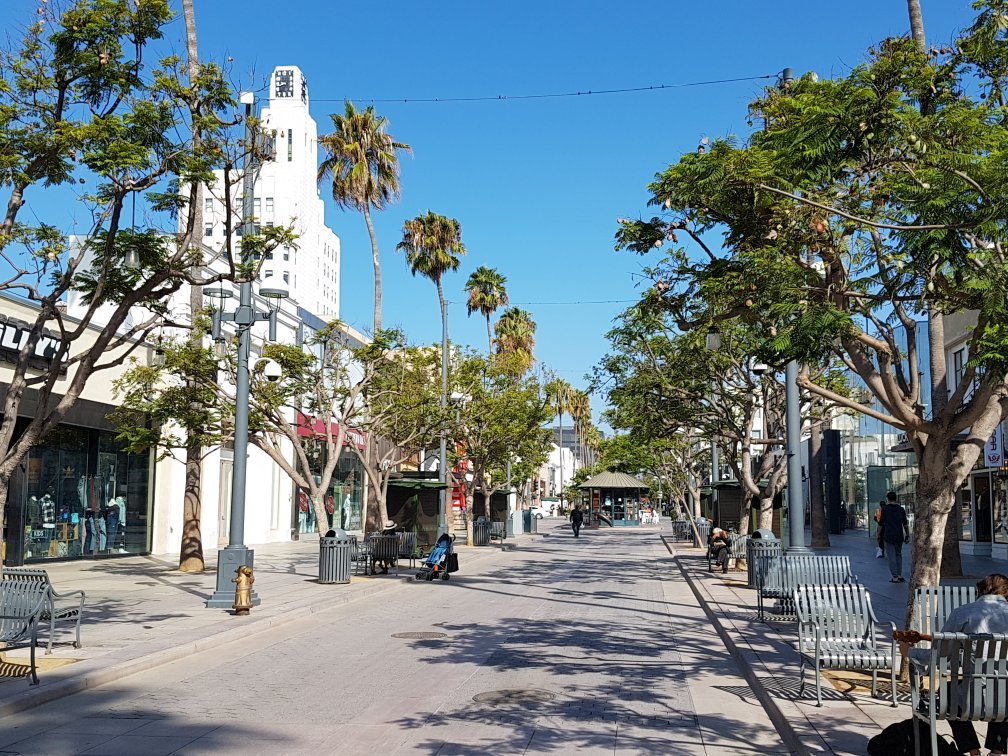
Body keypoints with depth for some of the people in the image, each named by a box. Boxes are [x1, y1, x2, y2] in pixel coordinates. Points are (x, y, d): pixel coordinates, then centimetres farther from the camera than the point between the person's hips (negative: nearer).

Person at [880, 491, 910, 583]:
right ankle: (899, 575, 13)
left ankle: (895, 577, 0)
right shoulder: (901, 509, 2)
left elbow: (882, 522, 1)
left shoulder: (885, 509, -5)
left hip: (889, 536, -3)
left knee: (891, 556, 2)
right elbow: (905, 524, 2)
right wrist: (907, 536, 8)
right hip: (899, 535, 3)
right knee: (899, 555, 17)